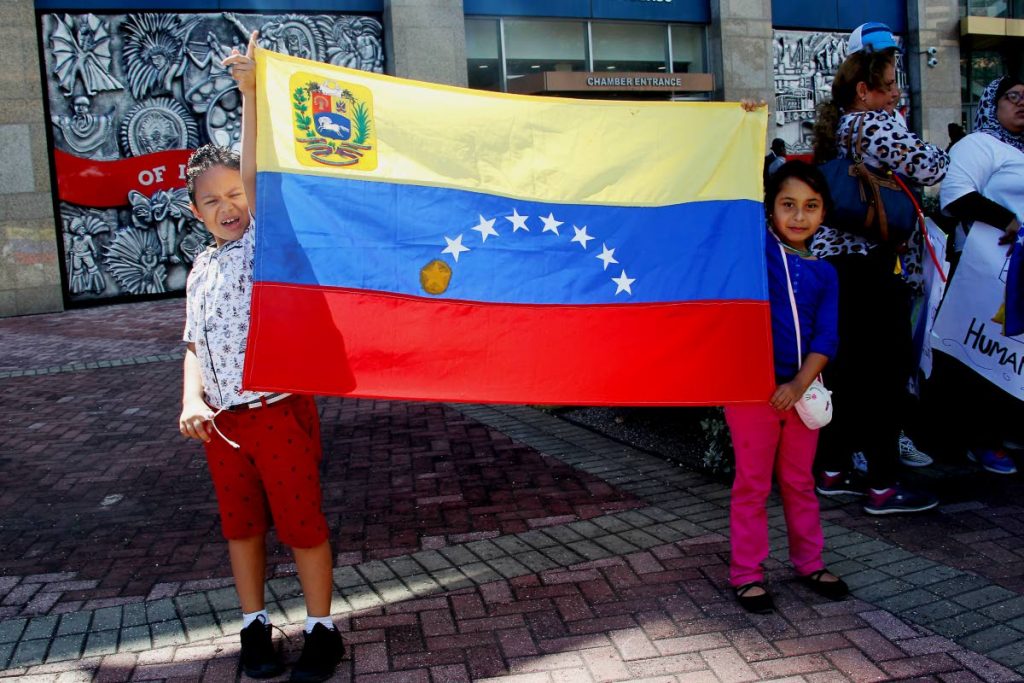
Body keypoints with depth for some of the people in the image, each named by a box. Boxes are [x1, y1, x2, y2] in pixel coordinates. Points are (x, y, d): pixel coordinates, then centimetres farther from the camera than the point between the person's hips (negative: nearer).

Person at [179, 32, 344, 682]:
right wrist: (192, 399, -5)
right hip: (221, 421, 6)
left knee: (302, 522, 4)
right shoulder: (201, 270, 11)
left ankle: (321, 628, 20)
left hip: (280, 411, -5)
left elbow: (254, 173, -18)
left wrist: (251, 92, -24)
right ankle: (255, 624, 32)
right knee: (241, 523, 16)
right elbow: (196, 345, 12)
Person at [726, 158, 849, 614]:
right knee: (752, 483, 4)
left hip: (800, 389, 4)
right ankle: (747, 574, 16)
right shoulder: (756, 248, -3)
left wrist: (800, 384, -12)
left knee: (799, 480, 17)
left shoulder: (824, 272, 6)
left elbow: (826, 337, -1)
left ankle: (809, 563, 33)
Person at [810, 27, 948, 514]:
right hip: (873, 264, -9)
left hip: (835, 261, 9)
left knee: (845, 365, 14)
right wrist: (943, 154, 2)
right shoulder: (874, 124, -10)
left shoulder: (834, 129, 16)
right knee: (886, 369, -4)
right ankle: (883, 486, 1)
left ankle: (833, 470, 21)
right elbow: (927, 167, -19)